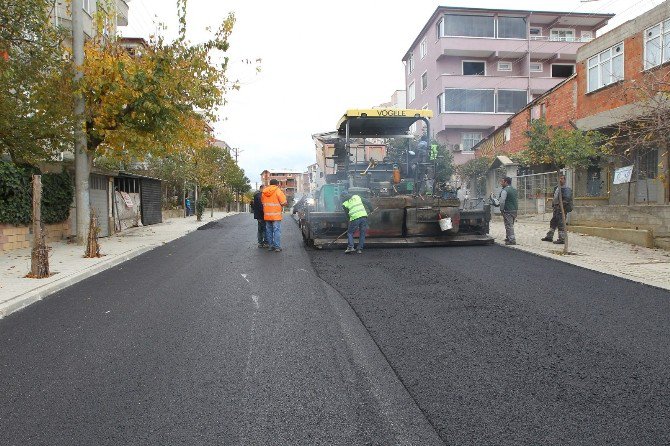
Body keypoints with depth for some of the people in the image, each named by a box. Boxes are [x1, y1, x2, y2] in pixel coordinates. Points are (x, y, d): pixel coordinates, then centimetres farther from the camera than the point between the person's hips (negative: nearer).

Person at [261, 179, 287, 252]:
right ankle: (277, 247, -4)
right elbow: (284, 203, -12)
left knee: (269, 231, 13)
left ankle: (270, 246, 16)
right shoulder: (278, 191, -9)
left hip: (267, 215, 5)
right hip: (276, 215, -5)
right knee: (277, 231, -2)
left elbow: (262, 202, 15)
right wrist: (280, 204, 8)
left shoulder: (263, 192, 9)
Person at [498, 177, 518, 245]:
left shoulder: (504, 190, -13)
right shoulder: (514, 190, 15)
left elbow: (502, 201, -18)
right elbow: (517, 200, 19)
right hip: (515, 210, 9)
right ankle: (508, 238, 31)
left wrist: (501, 210, -9)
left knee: (509, 225, -6)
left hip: (508, 211, -9)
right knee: (510, 225, 19)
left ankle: (512, 240, -8)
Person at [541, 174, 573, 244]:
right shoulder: (556, 188, 16)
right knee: (553, 222, 16)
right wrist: (553, 206, 19)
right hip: (556, 208, 9)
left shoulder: (566, 189, -11)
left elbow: (567, 199, -18)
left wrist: (561, 205, -22)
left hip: (562, 209, -9)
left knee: (561, 224, -7)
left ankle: (562, 239, -2)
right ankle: (549, 236, 26)